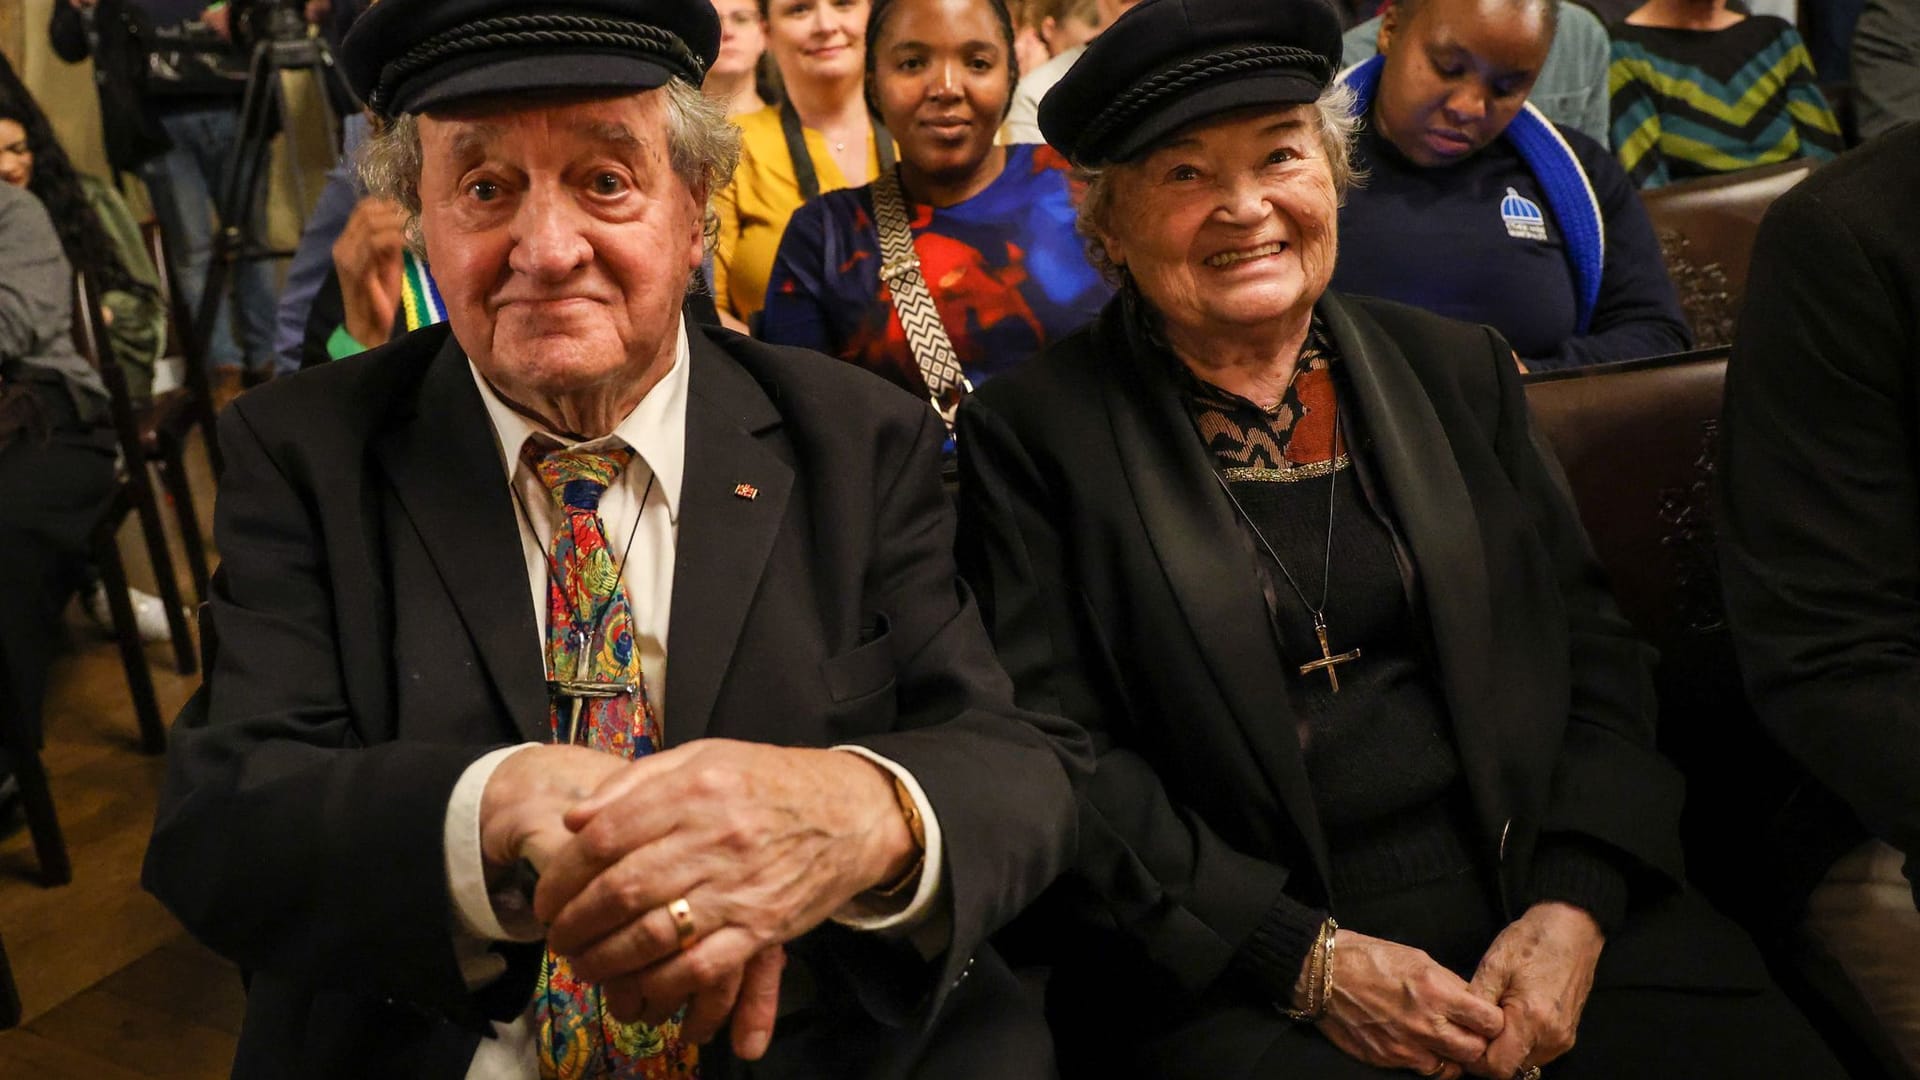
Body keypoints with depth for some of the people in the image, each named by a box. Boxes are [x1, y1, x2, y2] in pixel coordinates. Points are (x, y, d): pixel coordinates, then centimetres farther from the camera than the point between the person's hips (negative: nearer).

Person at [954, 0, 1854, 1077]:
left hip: (1544, 916, 4)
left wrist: (1573, 907, -7)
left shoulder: (1459, 370, 10)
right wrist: (1306, 959, -12)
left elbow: (1597, 654, 9)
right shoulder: (1032, 432, -1)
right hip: (1237, 975, -3)